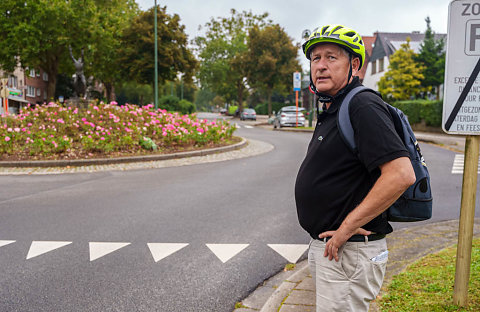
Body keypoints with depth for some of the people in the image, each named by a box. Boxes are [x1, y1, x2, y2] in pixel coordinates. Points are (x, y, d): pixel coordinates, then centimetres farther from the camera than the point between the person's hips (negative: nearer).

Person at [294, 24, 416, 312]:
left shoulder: (364, 106, -19)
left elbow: (401, 175, -29)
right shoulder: (331, 111, 15)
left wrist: (346, 228, -24)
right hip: (325, 245, 10)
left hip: (350, 252, -10)